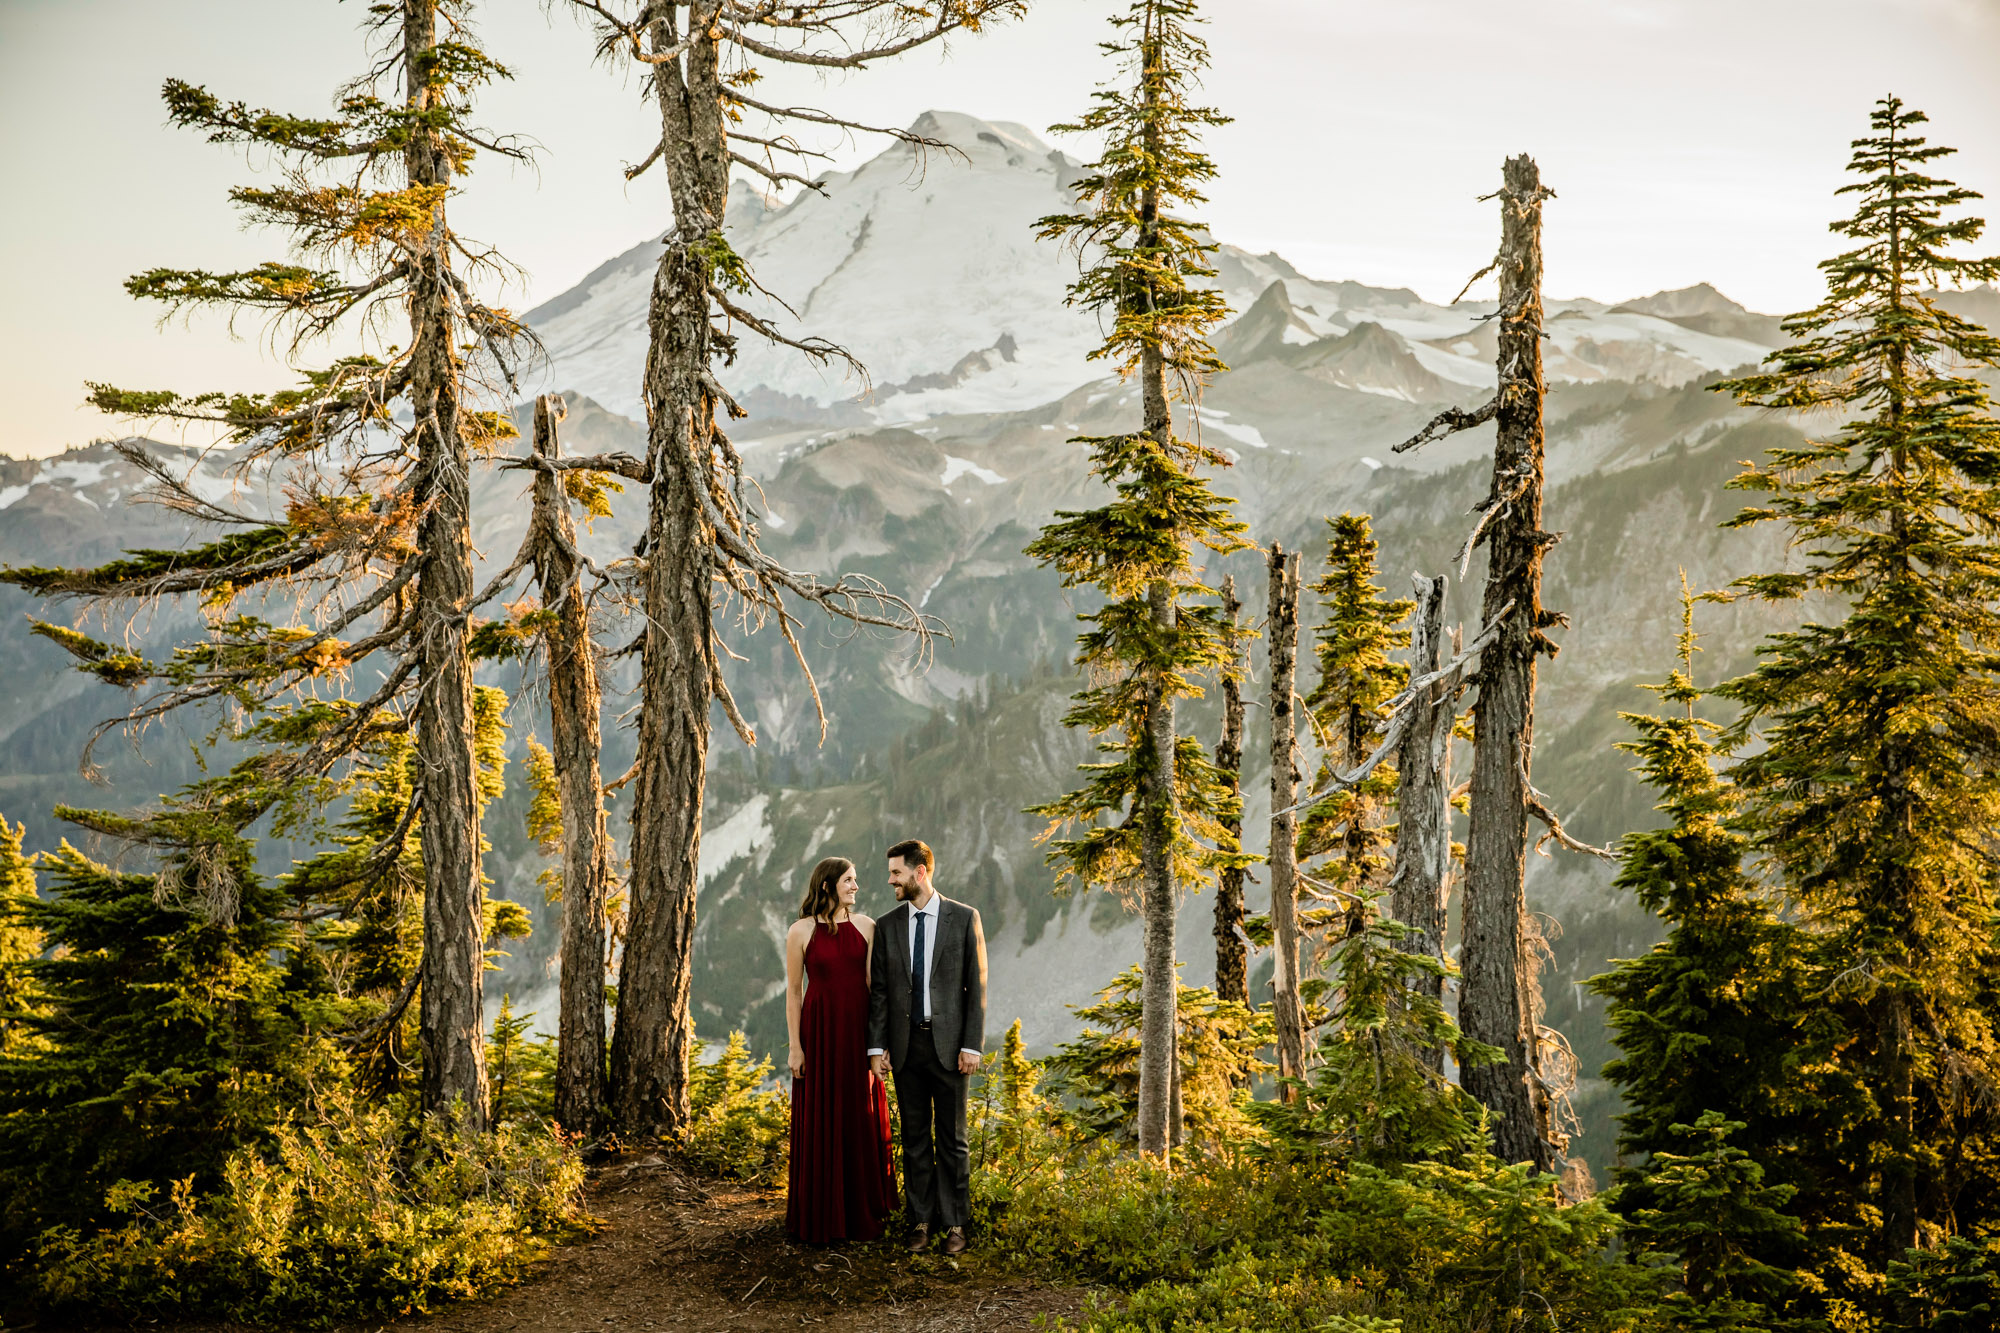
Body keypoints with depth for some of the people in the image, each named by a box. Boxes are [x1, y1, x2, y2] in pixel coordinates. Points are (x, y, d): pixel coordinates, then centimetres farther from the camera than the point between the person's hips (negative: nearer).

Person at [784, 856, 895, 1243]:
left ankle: (863, 1213, 18)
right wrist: (795, 1045, -5)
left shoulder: (865, 927, 4)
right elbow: (793, 990, 0)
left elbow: (874, 983, 4)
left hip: (859, 1032, 2)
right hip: (820, 1032, -2)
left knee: (862, 1122, 7)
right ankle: (820, 1218, 13)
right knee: (820, 1123, 3)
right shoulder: (801, 931, -2)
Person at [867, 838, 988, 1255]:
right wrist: (877, 1046, 0)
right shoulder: (887, 924, 6)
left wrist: (972, 1045, -9)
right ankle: (922, 1220, 15)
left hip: (949, 1044, -3)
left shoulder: (964, 919, -2)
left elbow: (976, 986, -3)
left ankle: (955, 1223, 11)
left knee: (952, 1138, 4)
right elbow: (879, 990, 7)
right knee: (915, 1138, 8)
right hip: (906, 1045, 3)